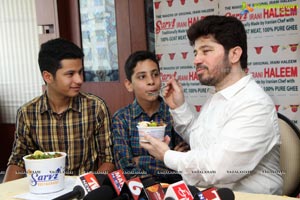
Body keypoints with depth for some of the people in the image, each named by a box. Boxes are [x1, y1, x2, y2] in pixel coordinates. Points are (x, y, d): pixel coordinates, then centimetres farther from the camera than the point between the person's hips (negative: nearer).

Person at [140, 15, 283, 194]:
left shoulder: (255, 105, -20)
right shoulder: (217, 98, 9)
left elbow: (215, 169, -26)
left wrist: (168, 156, -11)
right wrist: (179, 107, 6)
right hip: (207, 192, 7)